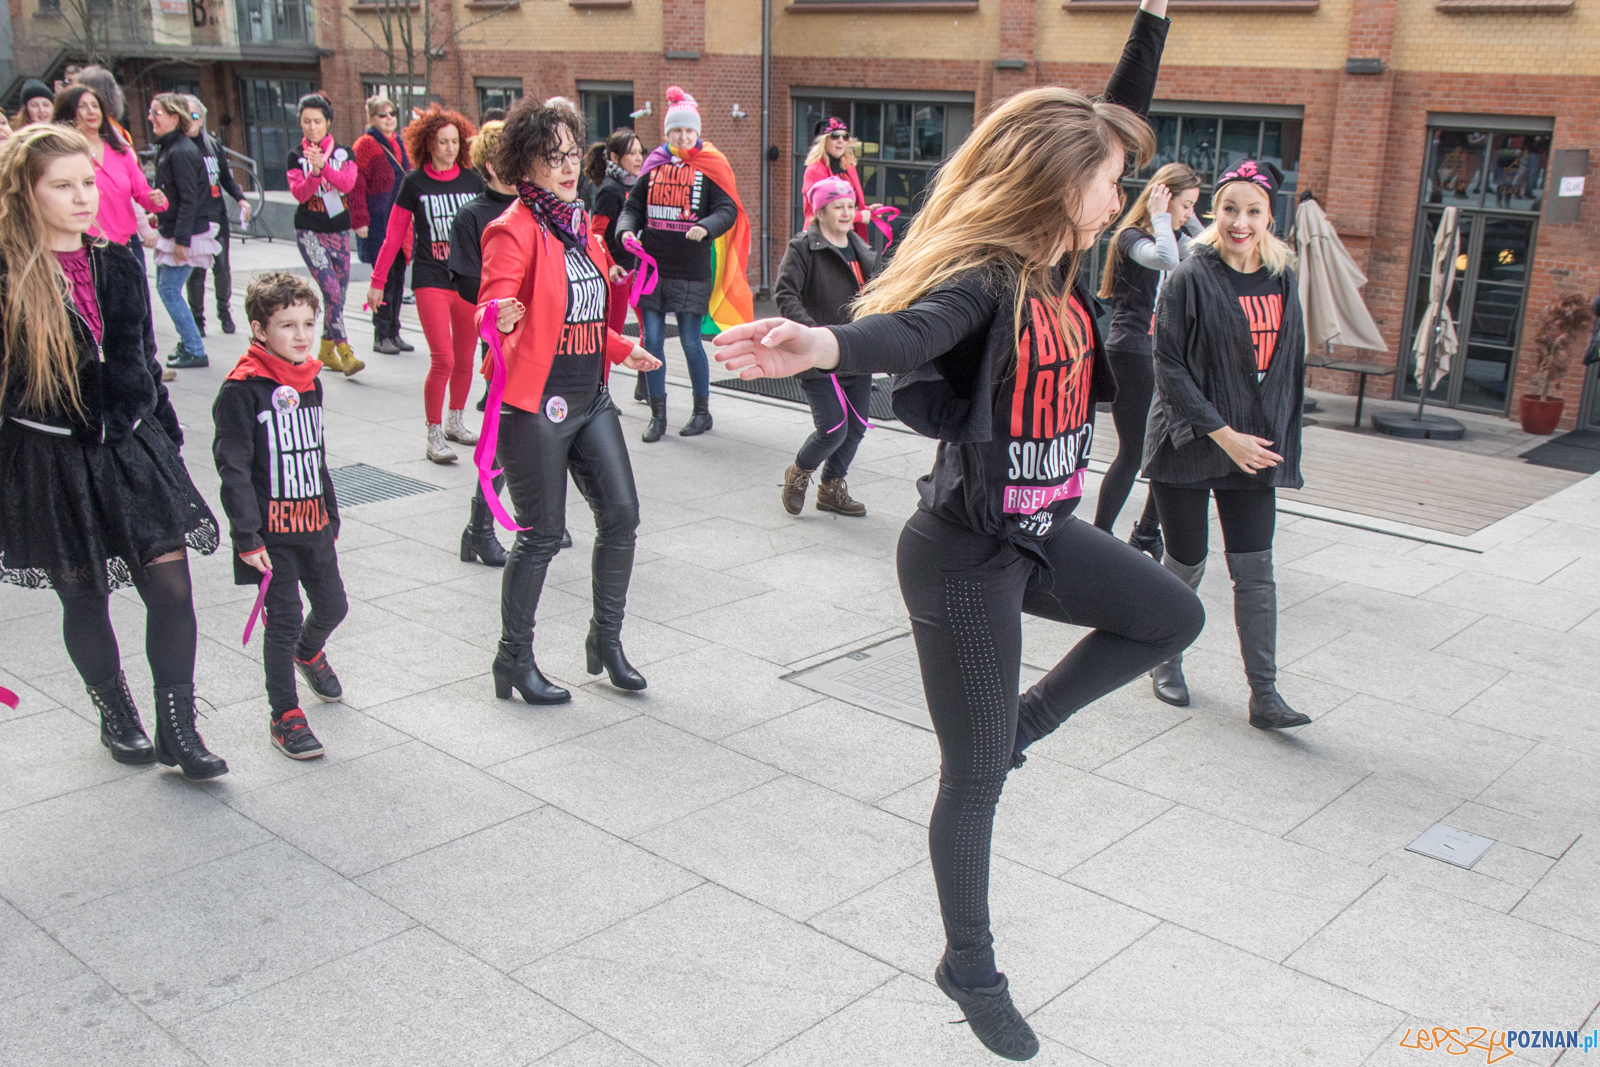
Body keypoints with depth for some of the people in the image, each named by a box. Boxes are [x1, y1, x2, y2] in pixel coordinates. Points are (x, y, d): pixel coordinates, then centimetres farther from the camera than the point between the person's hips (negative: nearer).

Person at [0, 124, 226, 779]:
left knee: (171, 586, -2)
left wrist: (167, 440, 15)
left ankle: (178, 728, 10)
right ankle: (117, 716, 31)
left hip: (131, 448, 4)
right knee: (84, 598, 11)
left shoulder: (118, 265, 6)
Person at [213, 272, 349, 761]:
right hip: (270, 528, -7)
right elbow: (233, 467, -15)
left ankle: (308, 653, 49)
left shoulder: (310, 383, 8)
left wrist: (331, 516, 21)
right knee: (283, 618, -3)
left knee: (332, 606, 15)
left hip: (312, 520, 7)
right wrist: (247, 536, -17)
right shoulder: (242, 389, -14)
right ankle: (285, 716, 12)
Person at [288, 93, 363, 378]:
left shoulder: (343, 152, 4)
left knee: (339, 293, 8)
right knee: (332, 290, -16)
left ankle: (326, 349, 24)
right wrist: (314, 173, -29)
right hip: (310, 232, -3)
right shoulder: (296, 157, 1)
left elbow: (348, 183, -14)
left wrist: (323, 165, -29)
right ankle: (345, 353, -16)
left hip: (339, 231, 3)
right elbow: (299, 193, -12)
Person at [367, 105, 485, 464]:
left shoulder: (473, 180, 5)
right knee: (442, 359, -12)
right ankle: (434, 436, -1)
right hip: (431, 280, -3)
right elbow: (394, 236, 5)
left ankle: (455, 422, 31)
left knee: (465, 359, 9)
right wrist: (377, 280, 7)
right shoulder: (414, 183, 0)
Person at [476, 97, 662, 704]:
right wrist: (500, 321, -44)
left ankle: (606, 638, 24)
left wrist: (622, 351, 21)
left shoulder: (578, 224, 14)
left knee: (621, 514, 5)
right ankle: (514, 660, 18)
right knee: (542, 535, 0)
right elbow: (491, 310, -23)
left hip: (591, 399, 8)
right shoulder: (513, 231, -13)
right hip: (535, 406, -8)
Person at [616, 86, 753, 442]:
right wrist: (627, 229, -9)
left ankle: (702, 411, 20)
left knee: (691, 343, 2)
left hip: (691, 272, -3)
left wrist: (706, 227, -27)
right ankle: (657, 415, 13)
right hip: (652, 266, 3)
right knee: (652, 341, 2)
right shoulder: (653, 165, 10)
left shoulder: (710, 167, 0)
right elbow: (634, 206, 12)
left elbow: (727, 210, -7)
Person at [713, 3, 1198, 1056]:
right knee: (976, 779, 6)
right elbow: (912, 327, -45)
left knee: (1173, 615, 24)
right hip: (966, 558, -9)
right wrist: (825, 345, -66)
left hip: (1042, 535, 9)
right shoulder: (983, 276, -23)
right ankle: (972, 970, 27)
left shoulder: (1057, 261, 2)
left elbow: (1117, 121, 15)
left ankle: (1026, 720, 32)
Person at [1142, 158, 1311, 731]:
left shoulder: (1281, 281, 6)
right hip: (1188, 445, -4)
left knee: (1255, 570, 1)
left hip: (1255, 448, 4)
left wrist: (1278, 443, 11)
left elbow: (1287, 367, 14)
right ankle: (1166, 661, 31)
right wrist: (1223, 435, -18)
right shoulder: (1189, 280, -10)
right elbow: (1169, 367, -14)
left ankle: (1264, 695, 5)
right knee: (1185, 564, 7)